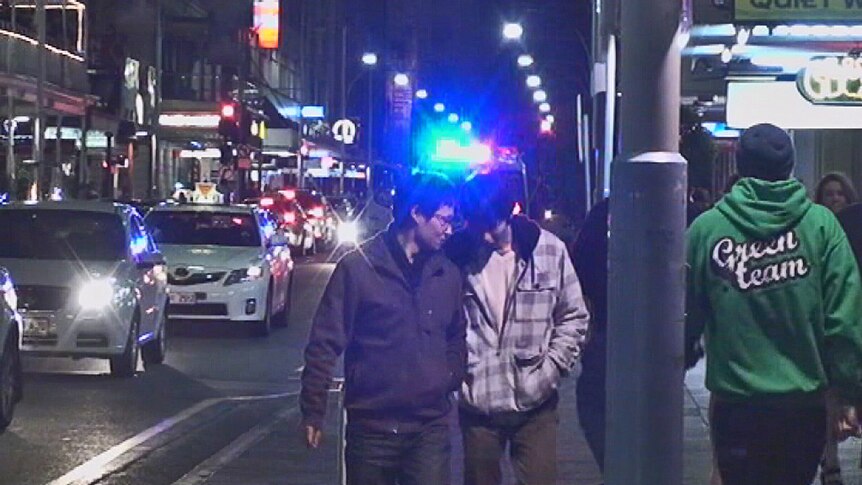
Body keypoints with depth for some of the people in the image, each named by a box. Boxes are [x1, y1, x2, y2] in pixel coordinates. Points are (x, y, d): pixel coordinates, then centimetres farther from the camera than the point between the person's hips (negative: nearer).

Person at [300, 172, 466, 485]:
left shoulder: (447, 274, 9)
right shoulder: (358, 268, -6)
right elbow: (325, 343, -5)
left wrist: (452, 378, 5)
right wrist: (312, 411, -6)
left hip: (431, 427, 3)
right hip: (372, 426, -3)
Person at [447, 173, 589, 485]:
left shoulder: (549, 250, -3)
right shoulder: (457, 255, -5)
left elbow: (574, 318, 4)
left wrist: (551, 369, -6)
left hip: (535, 402, 0)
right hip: (477, 403, 0)